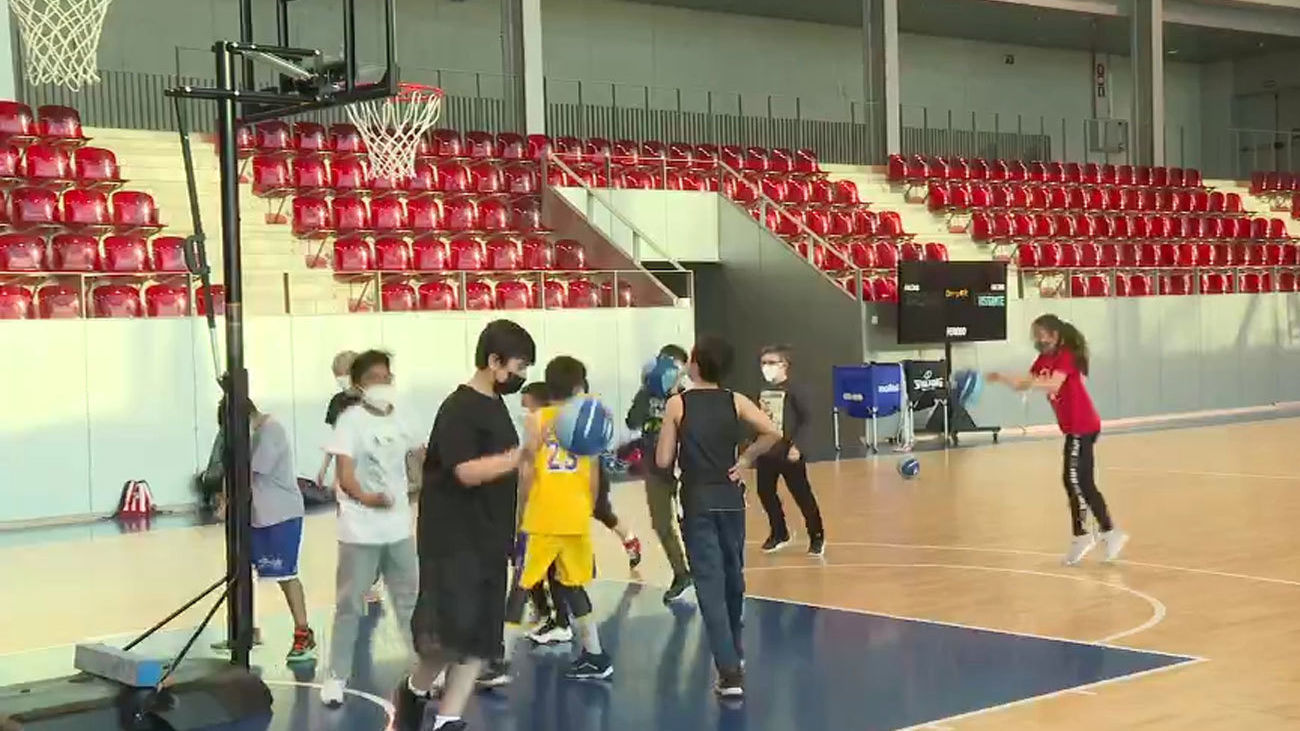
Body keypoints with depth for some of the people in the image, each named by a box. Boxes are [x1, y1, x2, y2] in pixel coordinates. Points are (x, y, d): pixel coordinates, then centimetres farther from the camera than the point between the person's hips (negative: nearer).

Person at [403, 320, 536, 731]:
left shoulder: (496, 405, 12)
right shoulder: (459, 409, -14)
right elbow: (467, 472, -25)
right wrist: (522, 456, -30)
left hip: (490, 540, 9)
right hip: (453, 542, -8)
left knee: (481, 637, 5)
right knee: (451, 631, -11)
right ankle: (415, 689, 15)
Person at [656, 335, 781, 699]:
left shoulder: (677, 404, -5)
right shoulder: (735, 402, 1)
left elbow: (663, 461, -4)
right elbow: (773, 433, -12)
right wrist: (747, 457, 2)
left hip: (697, 501, -3)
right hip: (731, 498, 3)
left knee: (710, 584, -4)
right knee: (732, 576, 21)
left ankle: (730, 671, -12)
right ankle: (734, 654, 37)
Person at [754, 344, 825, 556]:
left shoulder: (795, 389, -11)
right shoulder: (763, 391, 10)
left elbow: (807, 420, -14)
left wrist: (797, 445, -21)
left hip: (788, 453, -7)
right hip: (766, 453, 7)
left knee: (802, 495, 0)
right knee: (765, 493, 11)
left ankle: (817, 536, 14)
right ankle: (779, 534, 29)